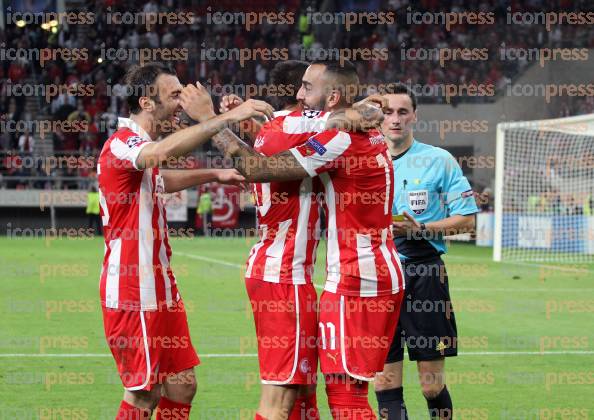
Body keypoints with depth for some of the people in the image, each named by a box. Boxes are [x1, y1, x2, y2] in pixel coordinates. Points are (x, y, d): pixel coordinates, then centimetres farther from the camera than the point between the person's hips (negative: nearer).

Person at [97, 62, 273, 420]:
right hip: (133, 296, -10)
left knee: (182, 387, 11)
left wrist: (212, 174, 36)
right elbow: (163, 151, -41)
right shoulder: (121, 145, -17)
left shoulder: (142, 145, 14)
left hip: (159, 290, 10)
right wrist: (227, 117, -44)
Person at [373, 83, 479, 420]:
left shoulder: (440, 161, 1)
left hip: (424, 274, -3)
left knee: (433, 385, -1)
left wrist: (419, 228, -13)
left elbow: (467, 219, -1)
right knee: (386, 384, 0)